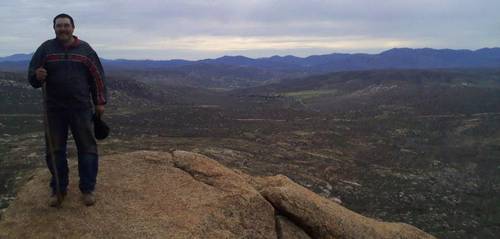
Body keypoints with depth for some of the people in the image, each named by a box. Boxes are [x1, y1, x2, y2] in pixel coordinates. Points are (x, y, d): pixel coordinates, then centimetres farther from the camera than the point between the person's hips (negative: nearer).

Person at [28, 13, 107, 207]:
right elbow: (32, 74, 2)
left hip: (81, 108, -1)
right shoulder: (45, 48, 4)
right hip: (54, 109, 1)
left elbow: (97, 77, 5)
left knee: (87, 149, 1)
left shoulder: (85, 49, 4)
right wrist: (37, 76, -23)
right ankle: (58, 189, 21)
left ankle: (87, 189, 13)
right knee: (55, 151, 7)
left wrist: (100, 102, 1)